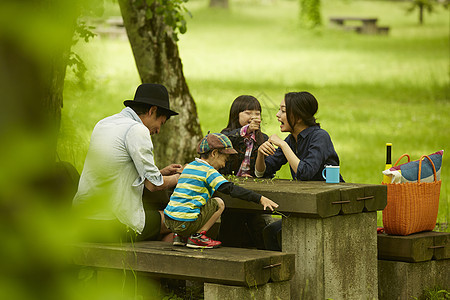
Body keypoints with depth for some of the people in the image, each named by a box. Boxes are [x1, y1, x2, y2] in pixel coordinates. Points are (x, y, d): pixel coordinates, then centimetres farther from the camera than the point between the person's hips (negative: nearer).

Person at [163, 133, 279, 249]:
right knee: (219, 203, 3)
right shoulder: (208, 171, -8)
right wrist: (260, 199, -19)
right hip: (185, 223, -8)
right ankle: (197, 236, -1)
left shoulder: (189, 166, 18)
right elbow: (231, 189, -17)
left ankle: (180, 236, 17)